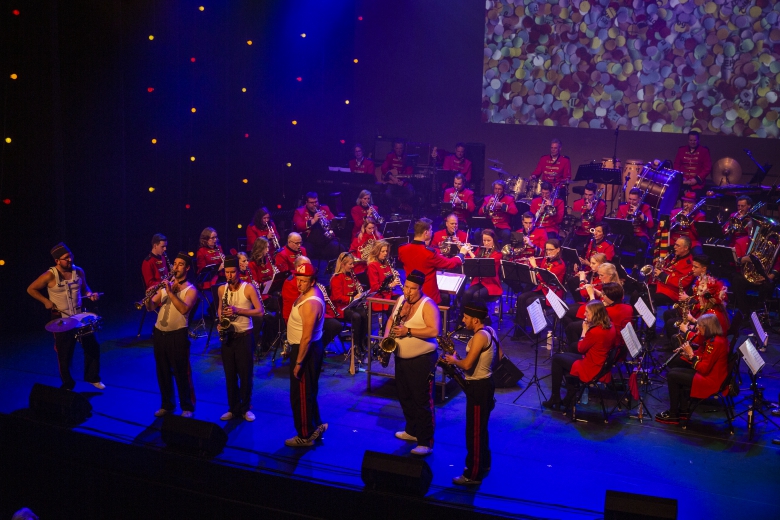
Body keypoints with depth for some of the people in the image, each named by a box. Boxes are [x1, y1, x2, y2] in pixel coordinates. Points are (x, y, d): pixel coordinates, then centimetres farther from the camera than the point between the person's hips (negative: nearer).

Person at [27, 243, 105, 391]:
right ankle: (68, 384, 23)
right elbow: (31, 289, -5)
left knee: (92, 346, 6)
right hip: (61, 320, -4)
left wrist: (91, 294, -7)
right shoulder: (50, 275, -17)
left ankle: (92, 377, 25)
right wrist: (46, 301, -13)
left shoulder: (79, 271, -4)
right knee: (64, 354, 5)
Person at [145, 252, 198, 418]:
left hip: (178, 335, -6)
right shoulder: (166, 285, 12)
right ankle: (167, 404, 26)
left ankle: (187, 407, 11)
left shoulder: (190, 290, -5)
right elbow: (151, 307, 5)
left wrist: (170, 292, -28)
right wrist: (149, 297, -17)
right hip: (159, 333, 6)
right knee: (162, 371, 13)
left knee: (181, 373, -1)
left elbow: (184, 309, -24)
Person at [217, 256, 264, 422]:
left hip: (244, 336, -4)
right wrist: (220, 322, -2)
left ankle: (246, 408, 14)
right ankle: (233, 408, 18)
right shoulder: (222, 289, 4)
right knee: (229, 374, 8)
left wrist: (238, 310, -22)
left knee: (245, 373, 1)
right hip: (227, 335, 4)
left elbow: (260, 311, -12)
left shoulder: (249, 288, -10)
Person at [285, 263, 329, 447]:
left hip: (305, 350, -10)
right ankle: (316, 425, 36)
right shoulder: (311, 291, 0)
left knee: (300, 395, 2)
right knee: (308, 391, 23)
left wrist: (298, 362, -24)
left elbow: (307, 338, -28)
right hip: (310, 347, 10)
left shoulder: (310, 304, -30)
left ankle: (305, 436, 14)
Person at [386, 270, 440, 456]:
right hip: (401, 357, 8)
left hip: (422, 359, -8)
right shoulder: (400, 300, 6)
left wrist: (408, 331, -27)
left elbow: (434, 331, -25)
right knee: (405, 397, 19)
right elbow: (391, 319, 18)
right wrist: (387, 335, -2)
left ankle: (426, 443, -1)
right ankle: (412, 431, 36)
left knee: (422, 401, -5)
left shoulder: (427, 305, -16)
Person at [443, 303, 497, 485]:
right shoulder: (489, 331, 7)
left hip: (478, 386, -10)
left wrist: (454, 361, -8)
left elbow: (467, 365, -26)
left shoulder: (479, 336, -23)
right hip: (485, 382, 10)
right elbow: (496, 358, 18)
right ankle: (483, 464, 35)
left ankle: (473, 475, 6)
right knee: (480, 428, 22)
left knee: (474, 431, -2)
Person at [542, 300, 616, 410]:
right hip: (602, 365, 9)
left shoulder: (595, 331, -28)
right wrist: (588, 330, 2)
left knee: (557, 359, 8)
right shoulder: (610, 326, -1)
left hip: (590, 369, -9)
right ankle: (568, 399, 24)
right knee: (565, 356, 25)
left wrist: (584, 330, -2)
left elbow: (580, 349, -12)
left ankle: (555, 399, 17)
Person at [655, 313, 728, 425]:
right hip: (709, 373, 11)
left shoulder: (716, 343, -24)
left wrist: (691, 354, -15)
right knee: (676, 371, 17)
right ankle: (683, 410, 18)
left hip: (710, 381, -11)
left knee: (672, 376, -7)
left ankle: (673, 415, 4)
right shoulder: (713, 338, 7)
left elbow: (703, 369, -25)